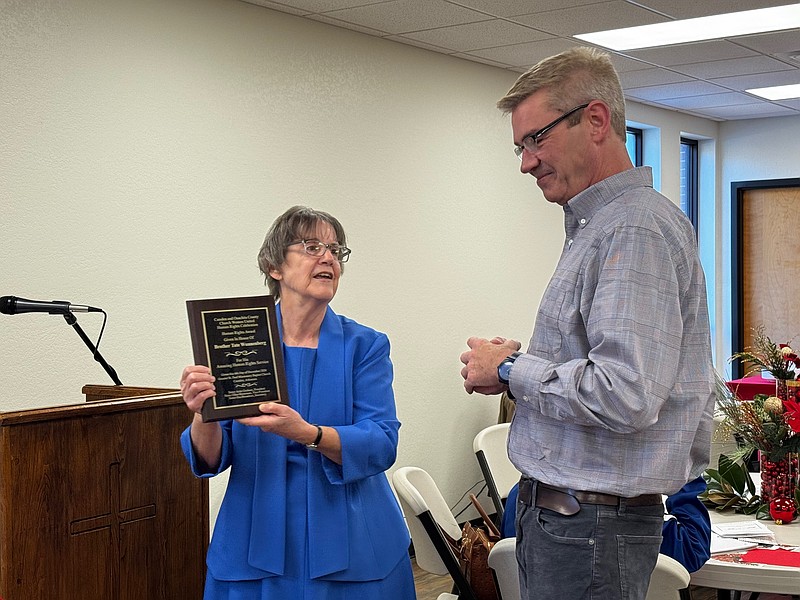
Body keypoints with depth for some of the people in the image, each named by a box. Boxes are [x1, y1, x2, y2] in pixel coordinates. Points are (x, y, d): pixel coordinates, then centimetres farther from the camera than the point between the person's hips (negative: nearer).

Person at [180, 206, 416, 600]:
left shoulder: (365, 346, -1)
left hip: (349, 548, 0)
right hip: (258, 544, 1)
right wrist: (204, 417, -25)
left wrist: (307, 434, -30)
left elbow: (381, 444, -13)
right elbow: (211, 460, -3)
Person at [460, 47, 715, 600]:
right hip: (556, 510, 10)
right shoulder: (596, 225, 15)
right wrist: (528, 363, 9)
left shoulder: (637, 228, -17)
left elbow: (625, 395, -27)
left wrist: (512, 371, -15)